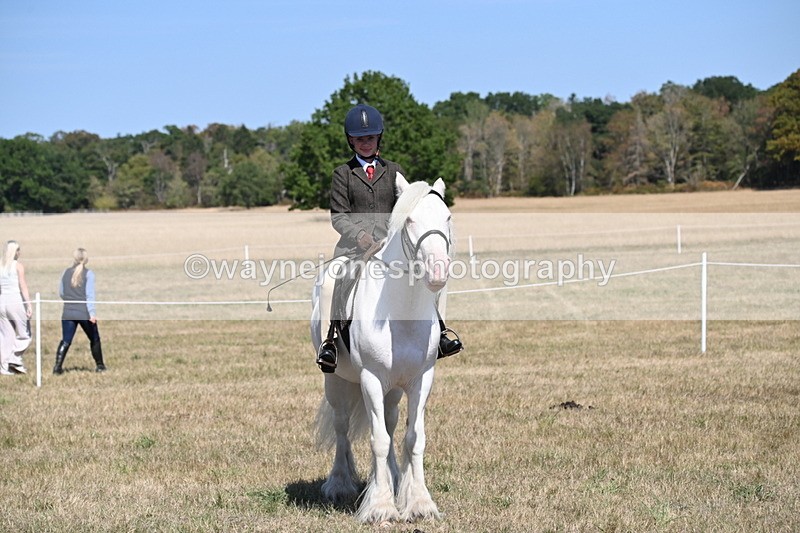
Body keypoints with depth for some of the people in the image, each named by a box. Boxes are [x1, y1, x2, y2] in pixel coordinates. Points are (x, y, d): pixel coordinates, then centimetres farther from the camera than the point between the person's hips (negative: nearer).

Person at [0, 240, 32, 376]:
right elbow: (23, 286, -11)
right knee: (24, 334, 7)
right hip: (16, 301, -5)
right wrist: (29, 305, -11)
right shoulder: (18, 266, -5)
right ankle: (15, 358, -9)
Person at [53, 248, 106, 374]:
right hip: (84, 313, -3)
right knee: (94, 339, 16)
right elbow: (90, 294, -11)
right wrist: (92, 313, -14)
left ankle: (58, 366, -16)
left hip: (68, 313, 3)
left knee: (65, 341, 0)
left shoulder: (66, 273, 7)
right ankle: (100, 365, 24)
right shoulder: (88, 274, -5)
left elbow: (61, 293, 16)